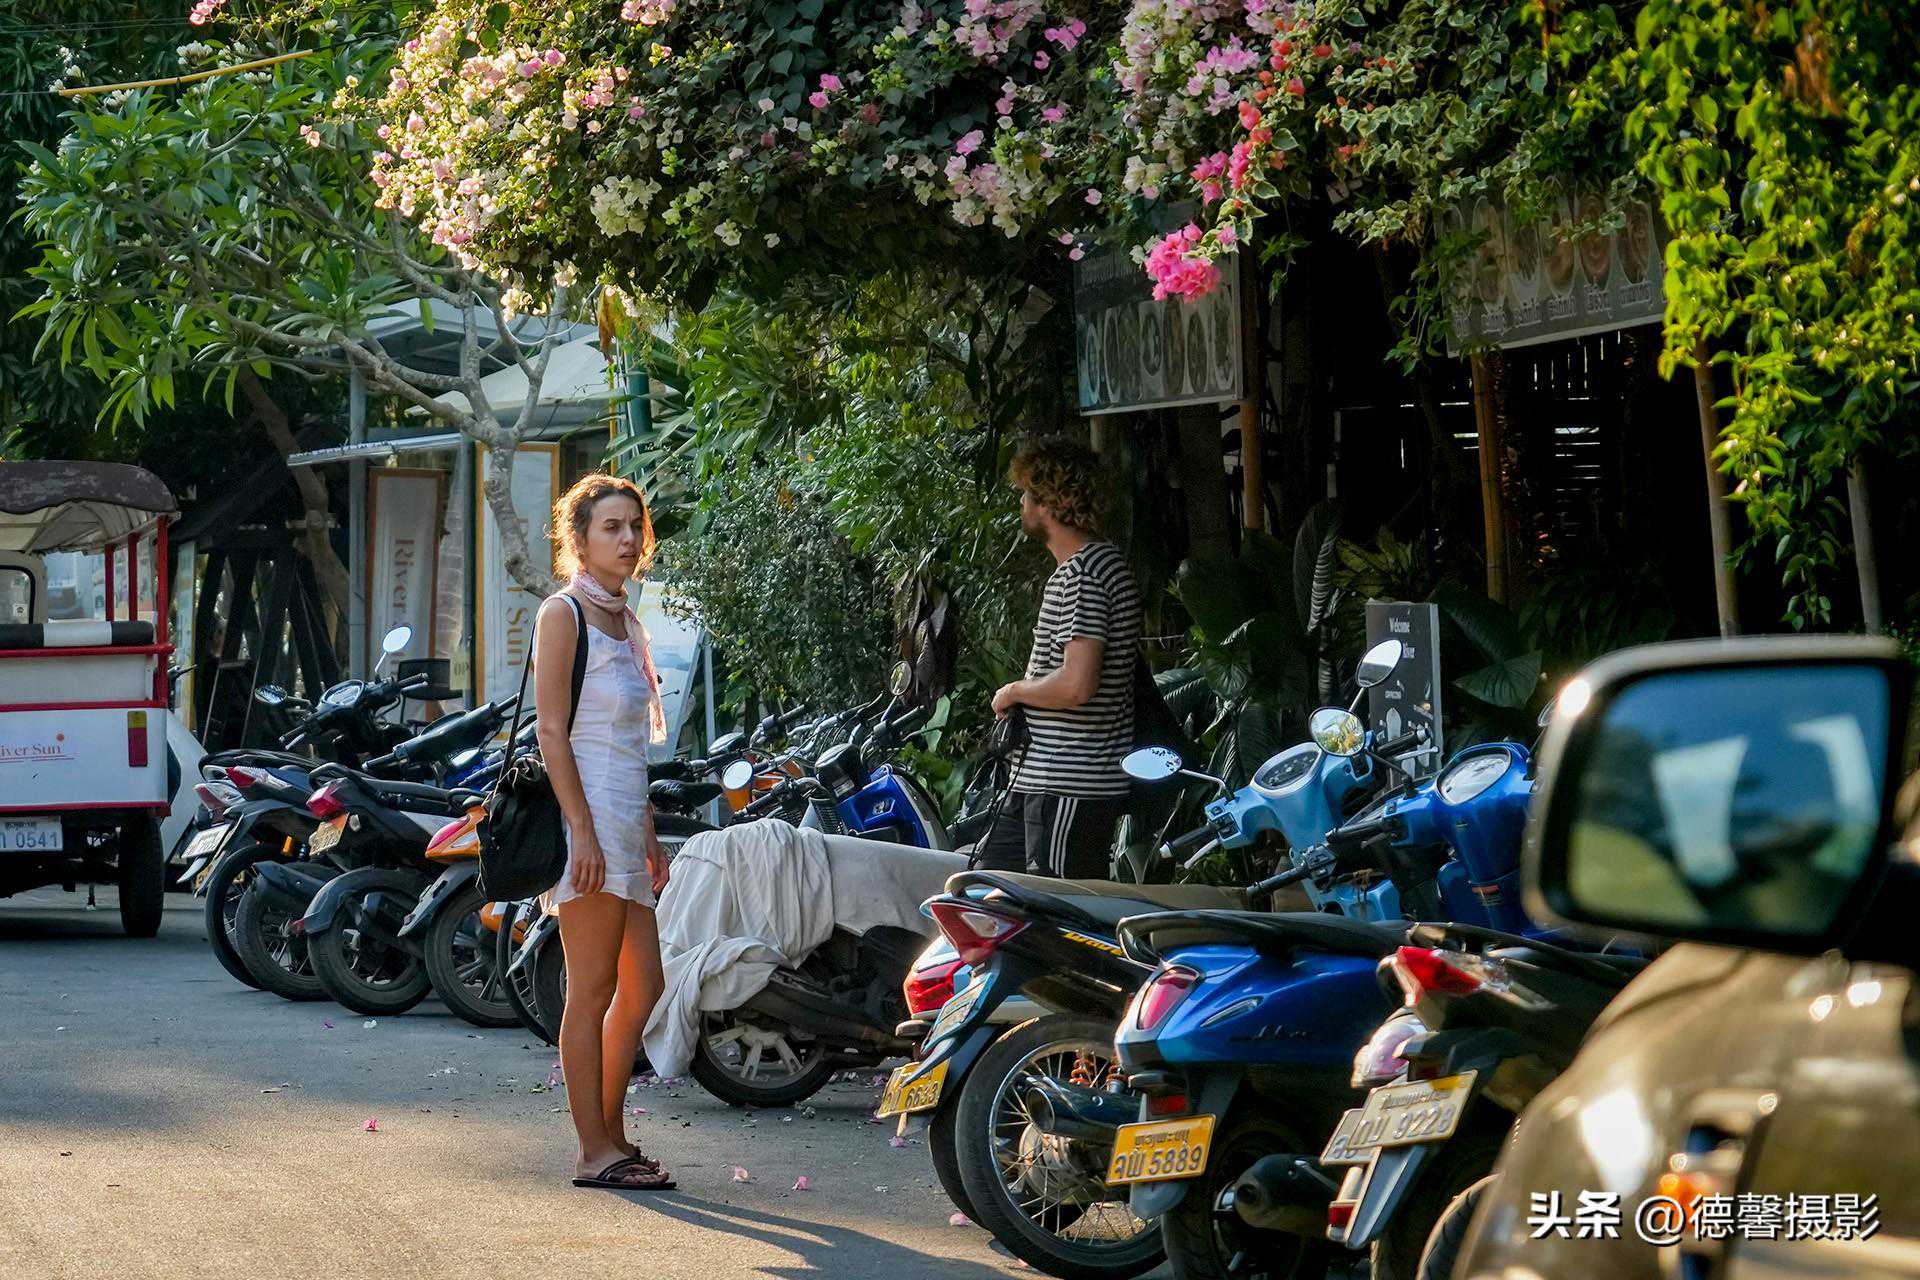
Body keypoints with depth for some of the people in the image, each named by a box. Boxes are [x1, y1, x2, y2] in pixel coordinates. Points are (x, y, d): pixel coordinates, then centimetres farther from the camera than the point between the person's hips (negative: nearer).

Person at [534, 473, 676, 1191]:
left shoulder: (626, 622, 18)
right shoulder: (563, 614, -7)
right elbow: (552, 733, -14)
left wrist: (648, 838, 20)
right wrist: (583, 832, -20)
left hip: (624, 827, 9)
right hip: (584, 817, -9)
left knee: (642, 986, 9)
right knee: (593, 989, -6)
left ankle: (609, 1137, 17)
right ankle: (595, 1152, -2)